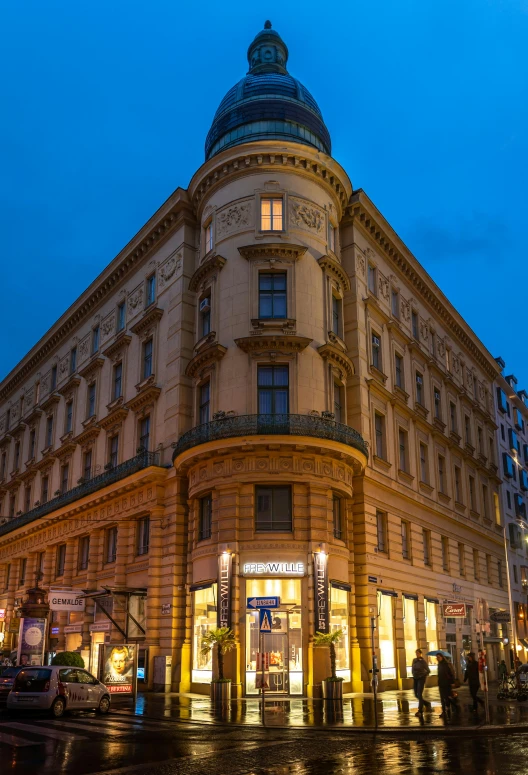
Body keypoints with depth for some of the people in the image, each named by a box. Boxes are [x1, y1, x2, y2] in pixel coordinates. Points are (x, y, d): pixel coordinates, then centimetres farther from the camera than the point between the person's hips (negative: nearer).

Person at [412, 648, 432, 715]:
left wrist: (423, 676, -3)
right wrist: (414, 675, 8)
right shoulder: (414, 660, 4)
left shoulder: (423, 661, -12)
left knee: (419, 694, -11)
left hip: (421, 679, -6)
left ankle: (420, 711, -6)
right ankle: (427, 703, 30)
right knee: (416, 695, 8)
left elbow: (428, 671, -9)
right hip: (415, 679, 6)